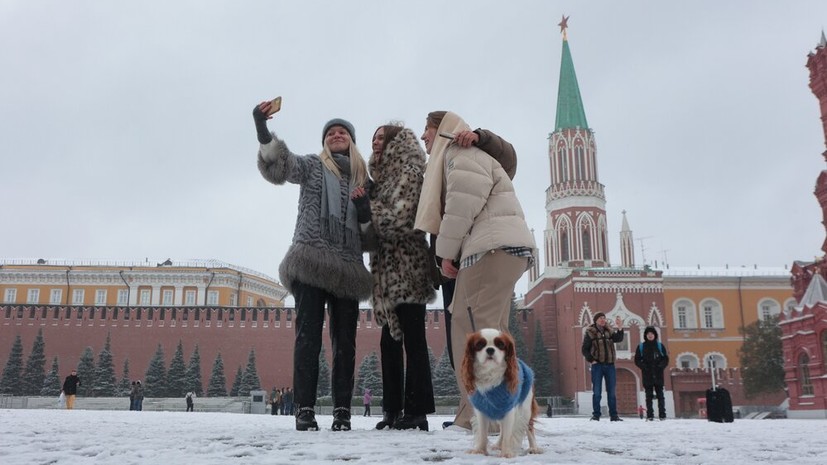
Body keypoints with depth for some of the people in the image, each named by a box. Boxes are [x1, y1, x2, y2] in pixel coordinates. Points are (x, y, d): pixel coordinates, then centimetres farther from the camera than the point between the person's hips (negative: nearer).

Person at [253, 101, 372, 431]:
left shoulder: (363, 179, 20)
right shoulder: (313, 165, 12)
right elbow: (279, 167, -8)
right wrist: (263, 133, -26)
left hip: (347, 268, 3)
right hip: (311, 262, -3)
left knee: (345, 341, 0)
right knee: (308, 336, -9)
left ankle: (342, 410, 2)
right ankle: (304, 409, -10)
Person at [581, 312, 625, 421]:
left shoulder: (609, 331, 10)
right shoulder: (590, 333, 1)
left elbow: (618, 338, -8)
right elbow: (584, 349, 1)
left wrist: (620, 328, -24)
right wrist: (591, 360, -10)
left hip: (610, 364, 3)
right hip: (597, 365, -3)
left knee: (611, 392, 6)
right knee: (597, 392, -2)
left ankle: (613, 415, 11)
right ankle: (596, 414, 4)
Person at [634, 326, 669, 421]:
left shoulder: (660, 345, 8)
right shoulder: (641, 346, 7)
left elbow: (666, 359, 8)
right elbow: (637, 360, 7)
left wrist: (661, 366, -8)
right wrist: (643, 366, -9)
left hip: (658, 375, 0)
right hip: (647, 375, 0)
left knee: (660, 394, -1)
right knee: (649, 396, 0)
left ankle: (662, 415, 0)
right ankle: (649, 415, 0)